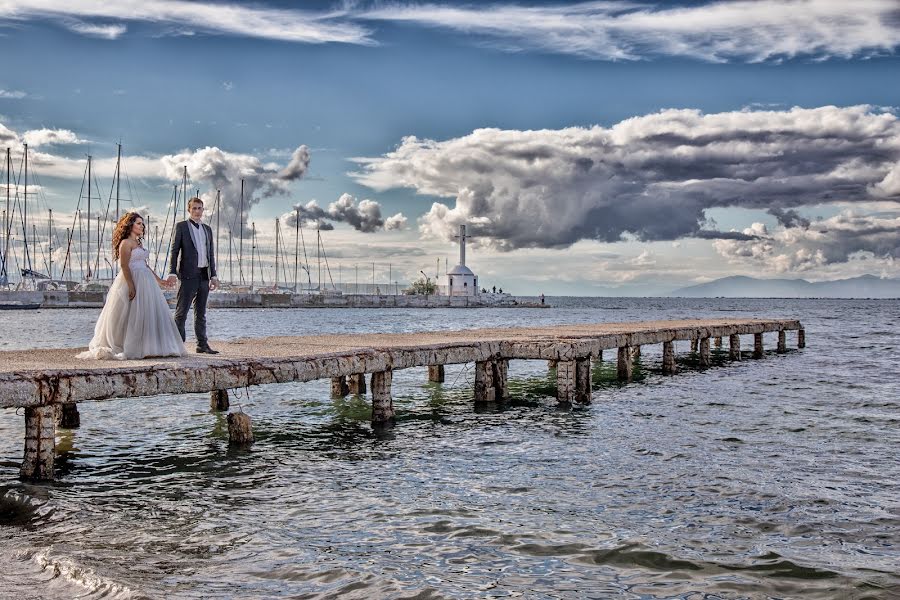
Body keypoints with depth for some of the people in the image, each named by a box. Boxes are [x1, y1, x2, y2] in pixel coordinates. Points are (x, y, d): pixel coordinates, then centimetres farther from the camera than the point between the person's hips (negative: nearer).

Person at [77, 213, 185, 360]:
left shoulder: (138, 243, 18)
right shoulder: (126, 243, -9)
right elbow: (124, 266, -17)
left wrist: (158, 280, 21)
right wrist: (131, 286, -24)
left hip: (145, 281, 9)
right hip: (133, 281, -9)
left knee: (151, 314, 7)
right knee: (132, 316, -6)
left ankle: (147, 348, 11)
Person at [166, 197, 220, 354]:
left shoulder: (207, 229, 17)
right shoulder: (181, 226, 2)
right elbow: (174, 250, -4)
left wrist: (213, 276, 12)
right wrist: (172, 272, -14)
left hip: (204, 276, 5)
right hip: (189, 275, -5)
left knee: (201, 312, 9)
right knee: (181, 312, -5)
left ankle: (202, 344, 12)